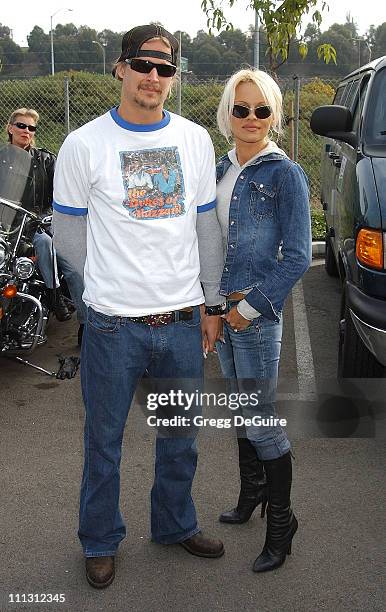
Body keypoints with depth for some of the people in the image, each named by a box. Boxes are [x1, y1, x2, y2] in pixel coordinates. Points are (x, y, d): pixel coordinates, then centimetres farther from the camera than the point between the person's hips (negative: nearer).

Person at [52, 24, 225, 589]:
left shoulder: (195, 140, 5)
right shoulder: (84, 144, -5)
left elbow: (207, 228, 10)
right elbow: (68, 234, 2)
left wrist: (212, 303, 10)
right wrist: (117, 282, 7)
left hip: (183, 320, 4)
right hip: (113, 324, -3)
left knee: (180, 438, 18)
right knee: (104, 442, 12)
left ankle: (176, 525, 42)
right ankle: (100, 541, 35)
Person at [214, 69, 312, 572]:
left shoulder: (285, 174, -10)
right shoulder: (221, 170, 10)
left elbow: (297, 256, -13)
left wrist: (249, 306, -14)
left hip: (258, 311, -6)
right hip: (221, 306, 7)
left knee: (260, 418, 0)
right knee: (241, 410, 18)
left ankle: (281, 522, 19)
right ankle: (251, 496, 37)